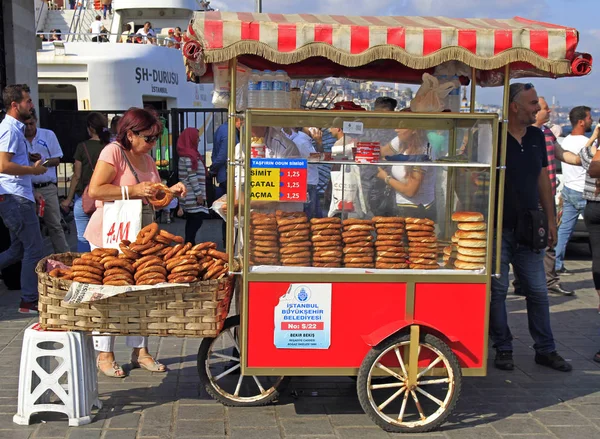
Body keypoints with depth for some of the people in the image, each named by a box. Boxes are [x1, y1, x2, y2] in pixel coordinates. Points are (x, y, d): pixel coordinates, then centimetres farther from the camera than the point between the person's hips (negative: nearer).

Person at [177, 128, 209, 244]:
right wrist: (199, 194, -18)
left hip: (190, 195, 10)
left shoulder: (188, 154, 17)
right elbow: (192, 177, -18)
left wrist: (199, 193, 20)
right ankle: (189, 243, -12)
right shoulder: (189, 156, -14)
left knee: (191, 220, 10)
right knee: (197, 219, -11)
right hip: (192, 195, -10)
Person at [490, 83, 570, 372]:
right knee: (498, 290, 4)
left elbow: (542, 179, 15)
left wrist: (550, 219, 13)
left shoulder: (536, 137, 8)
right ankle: (503, 349, 16)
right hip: (498, 229, -5)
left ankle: (545, 350, 20)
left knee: (538, 291, 9)